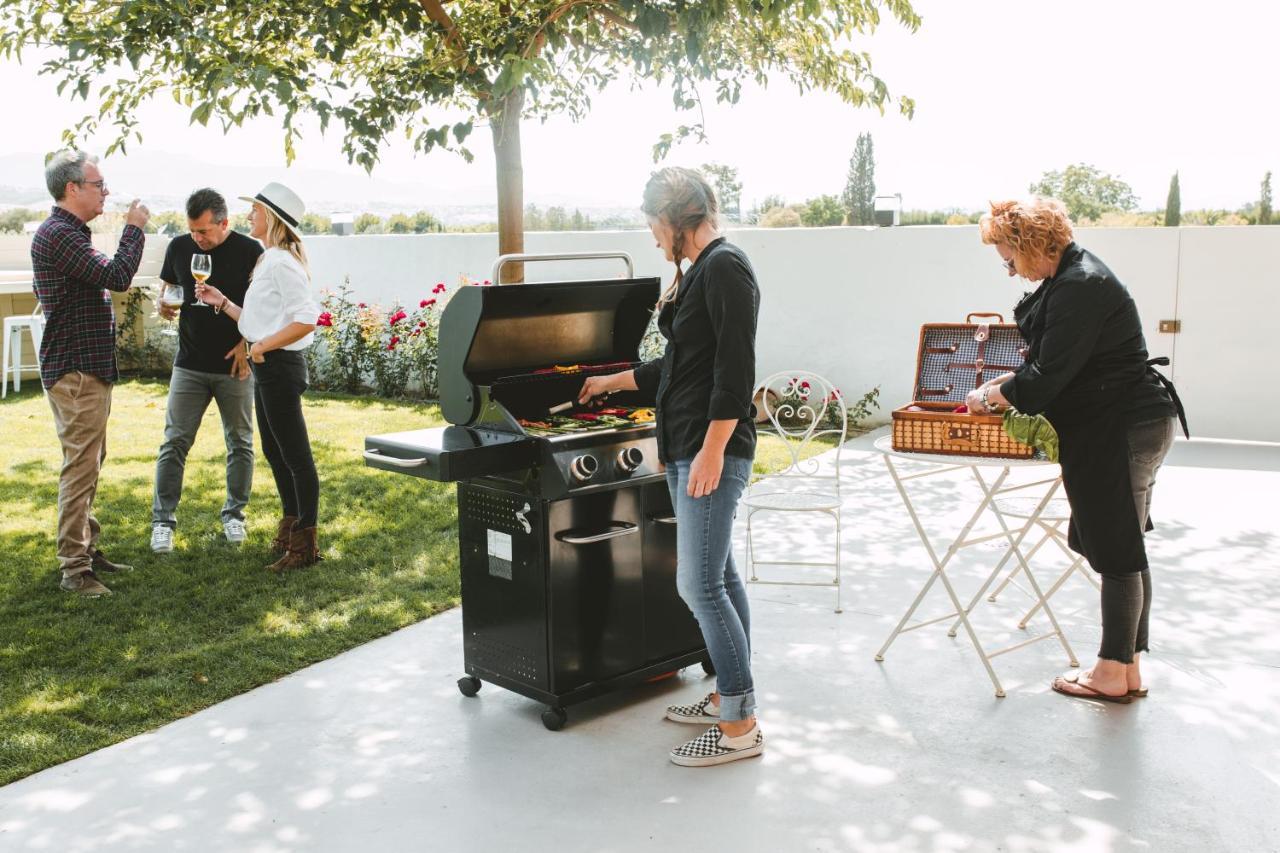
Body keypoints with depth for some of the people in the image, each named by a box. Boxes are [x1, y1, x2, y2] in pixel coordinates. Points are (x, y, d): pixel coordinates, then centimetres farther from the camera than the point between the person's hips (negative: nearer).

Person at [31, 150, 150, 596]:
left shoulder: (67, 233, 17)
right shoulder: (58, 234, -17)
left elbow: (43, 291, 27)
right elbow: (117, 276, -25)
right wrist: (134, 228, -12)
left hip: (90, 367, 11)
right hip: (76, 370, -11)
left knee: (89, 464, 17)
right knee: (80, 468, -8)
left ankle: (86, 548, 27)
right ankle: (74, 567, -2)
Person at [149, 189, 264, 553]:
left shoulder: (249, 251, -7)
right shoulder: (179, 248, 3)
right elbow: (167, 289, 16)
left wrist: (247, 343, -13)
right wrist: (165, 306, -7)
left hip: (235, 365, -2)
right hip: (189, 365, 2)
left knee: (240, 443, 8)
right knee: (174, 443, -1)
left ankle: (234, 514, 23)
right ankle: (163, 519, 7)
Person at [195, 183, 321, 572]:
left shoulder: (281, 263, -17)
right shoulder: (269, 261, 15)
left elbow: (306, 319, -25)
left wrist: (263, 346, -19)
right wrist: (221, 302, 12)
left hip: (280, 366, -11)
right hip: (267, 367, 11)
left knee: (296, 456, -2)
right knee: (274, 452, 19)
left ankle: (304, 544, 7)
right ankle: (291, 530, 32)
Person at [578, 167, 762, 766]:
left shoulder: (725, 266, -13)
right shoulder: (699, 272, 17)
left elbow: (735, 368, -20)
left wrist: (712, 451, -24)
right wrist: (611, 383, 36)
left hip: (712, 449, -10)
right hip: (687, 448, 10)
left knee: (700, 585, -8)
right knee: (717, 576, 14)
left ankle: (740, 727, 1)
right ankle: (729, 697, 25)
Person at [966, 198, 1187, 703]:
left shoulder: (1079, 288, -21)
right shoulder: (1073, 275, 13)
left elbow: (1049, 375, -21)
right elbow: (1054, 362, 23)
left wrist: (992, 396, -7)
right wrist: (1008, 382, 15)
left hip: (1122, 433, -11)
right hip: (1131, 428, 11)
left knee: (1118, 553, -1)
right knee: (1124, 551, 14)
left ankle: (1113, 675, 10)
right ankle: (1129, 670, 23)